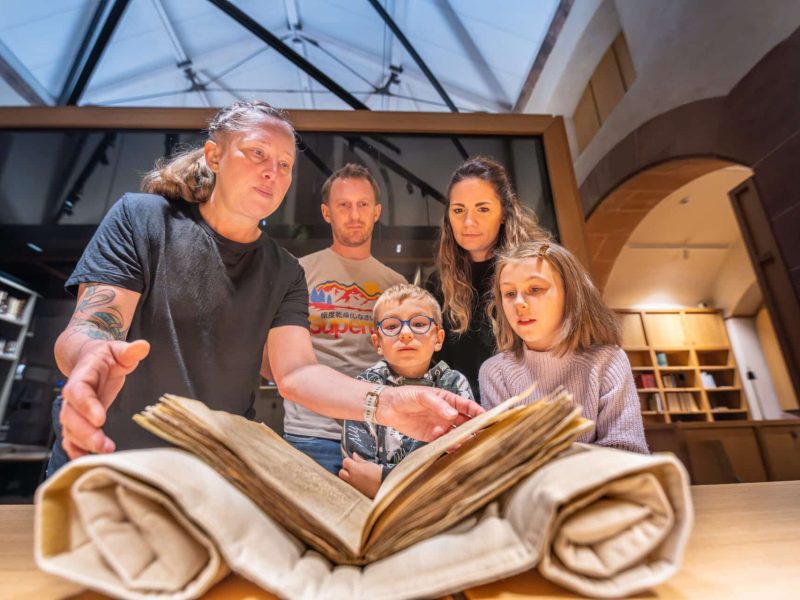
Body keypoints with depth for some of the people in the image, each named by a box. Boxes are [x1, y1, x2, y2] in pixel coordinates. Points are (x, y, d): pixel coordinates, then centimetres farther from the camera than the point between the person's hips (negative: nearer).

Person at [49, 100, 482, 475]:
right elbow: (83, 331, -17)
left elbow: (295, 371, -13)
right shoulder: (141, 218, -9)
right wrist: (93, 355, -43)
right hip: (101, 457, -1)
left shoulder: (284, 273, -2)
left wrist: (384, 405, -31)